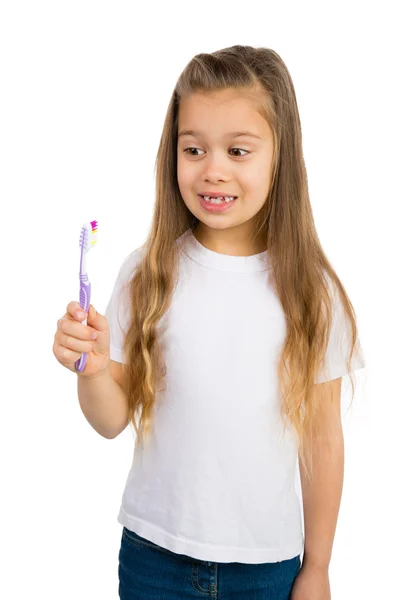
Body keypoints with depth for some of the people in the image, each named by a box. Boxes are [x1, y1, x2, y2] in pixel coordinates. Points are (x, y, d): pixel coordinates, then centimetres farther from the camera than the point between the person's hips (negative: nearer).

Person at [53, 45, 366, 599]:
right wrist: (92, 368, -25)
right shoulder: (147, 274, -9)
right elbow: (114, 421, -5)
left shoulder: (311, 290, -10)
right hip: (154, 553, 1)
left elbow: (322, 436, -3)